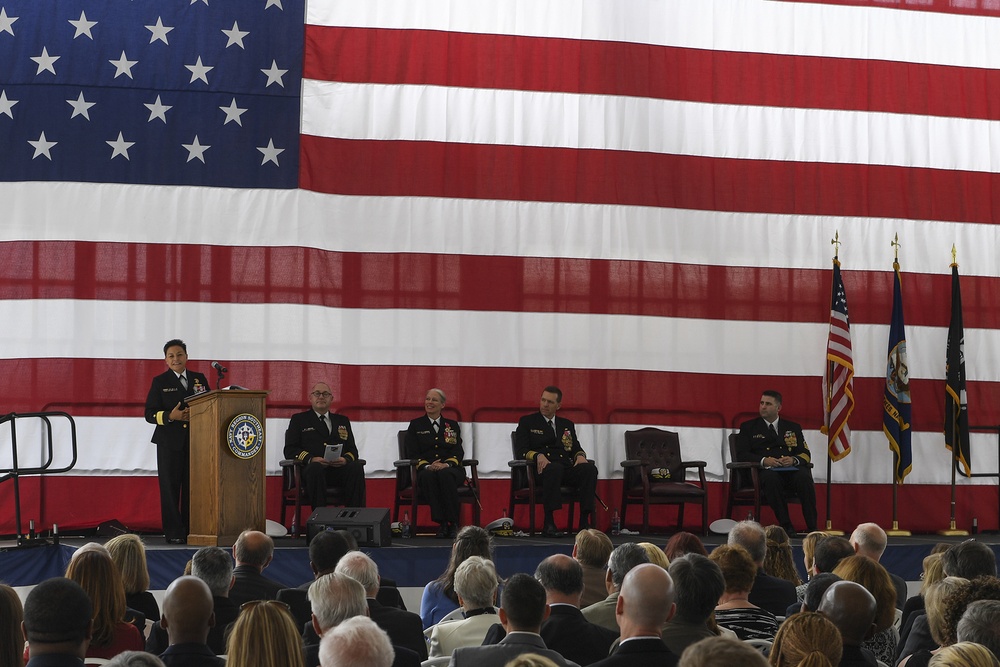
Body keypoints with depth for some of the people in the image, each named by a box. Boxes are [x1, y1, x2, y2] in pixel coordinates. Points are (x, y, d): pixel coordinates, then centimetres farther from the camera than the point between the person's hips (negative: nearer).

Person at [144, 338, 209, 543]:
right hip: (170, 442, -2)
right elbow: (150, 414, 0)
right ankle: (174, 533, 4)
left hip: (196, 440, 2)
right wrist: (171, 416, -16)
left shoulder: (199, 379, 12)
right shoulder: (160, 382, 4)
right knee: (170, 487, 0)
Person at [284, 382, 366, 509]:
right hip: (311, 469, -2)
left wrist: (345, 459, -7)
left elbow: (353, 450, 19)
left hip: (339, 469, 3)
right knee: (315, 468, -39)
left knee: (356, 467, -31)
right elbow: (290, 450, 7)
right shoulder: (299, 419, 18)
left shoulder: (342, 421, 26)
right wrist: (311, 459, -13)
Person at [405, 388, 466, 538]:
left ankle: (454, 523, -30)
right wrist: (427, 466, -16)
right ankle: (442, 523, -36)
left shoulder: (452, 425, 18)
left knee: (445, 475, -37)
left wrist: (446, 465, -16)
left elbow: (458, 452, 6)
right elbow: (412, 453, 5)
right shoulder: (415, 425, 16)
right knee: (428, 476, -38)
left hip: (450, 470, 0)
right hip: (426, 470, 0)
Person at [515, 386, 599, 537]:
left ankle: (585, 521, -33)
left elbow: (576, 448, 21)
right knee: (555, 467, -40)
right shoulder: (527, 422, 15)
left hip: (566, 470, 4)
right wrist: (537, 455, -17)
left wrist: (580, 455, -4)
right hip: (543, 469, -4)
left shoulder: (567, 425, 28)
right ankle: (549, 523, -42)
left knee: (590, 469, -28)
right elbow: (521, 451, 4)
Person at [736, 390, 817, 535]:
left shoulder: (793, 428, 23)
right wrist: (763, 460, -14)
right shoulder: (748, 427, 17)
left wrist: (793, 460, -9)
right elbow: (742, 454, 5)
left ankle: (812, 527, -32)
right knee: (771, 478, -38)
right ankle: (786, 526, -33)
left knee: (804, 477, -33)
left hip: (791, 470, 2)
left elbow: (805, 454, 15)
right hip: (766, 471, -2)